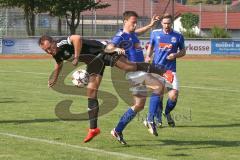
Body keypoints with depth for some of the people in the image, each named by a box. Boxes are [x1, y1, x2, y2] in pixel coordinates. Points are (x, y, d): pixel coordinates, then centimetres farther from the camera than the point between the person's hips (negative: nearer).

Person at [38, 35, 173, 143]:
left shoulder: (62, 44, -25)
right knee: (91, 91, 4)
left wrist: (76, 58, -35)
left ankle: (163, 72, -21)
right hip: (94, 61, 9)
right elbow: (59, 65, 29)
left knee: (129, 66, -22)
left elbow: (76, 38, -45)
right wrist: (54, 79, 41)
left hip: (101, 52, -9)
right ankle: (93, 129, 8)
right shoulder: (57, 54, 4)